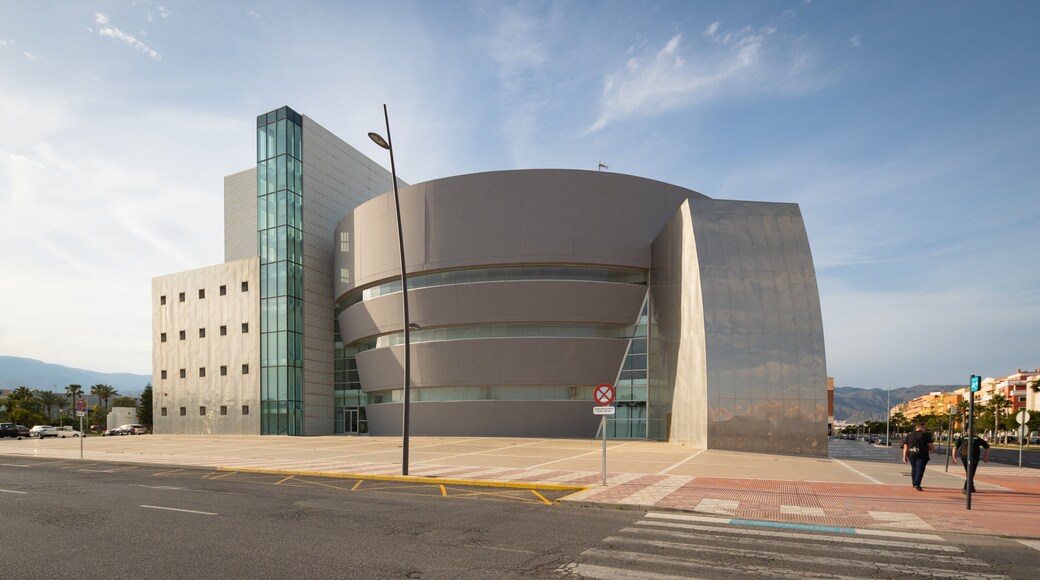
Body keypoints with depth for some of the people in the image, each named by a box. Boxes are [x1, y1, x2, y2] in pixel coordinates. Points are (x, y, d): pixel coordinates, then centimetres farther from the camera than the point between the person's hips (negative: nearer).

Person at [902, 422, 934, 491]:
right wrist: (930, 449, 17)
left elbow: (905, 447, 6)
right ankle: (917, 484, -19)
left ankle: (914, 484, 26)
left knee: (914, 469, 18)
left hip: (911, 455, 5)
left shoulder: (909, 436, 9)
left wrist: (904, 456, 7)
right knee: (920, 470, -6)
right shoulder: (925, 435, -4)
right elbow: (931, 446, -6)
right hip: (922, 456, -4)